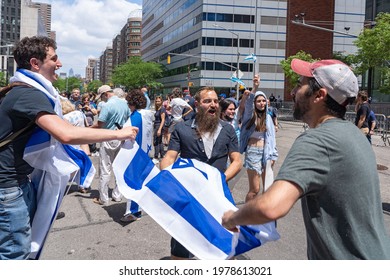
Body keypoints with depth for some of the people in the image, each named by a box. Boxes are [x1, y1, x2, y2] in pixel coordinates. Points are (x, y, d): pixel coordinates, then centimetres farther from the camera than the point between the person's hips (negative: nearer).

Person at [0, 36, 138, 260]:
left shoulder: (27, 91, 11)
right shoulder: (29, 94, -23)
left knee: (22, 246, 20)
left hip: (19, 178, 11)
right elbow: (67, 134, -38)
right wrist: (118, 134, -31)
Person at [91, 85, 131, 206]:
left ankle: (103, 199, 7)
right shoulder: (124, 103, 5)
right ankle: (117, 195, 23)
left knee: (105, 170, 1)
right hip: (122, 139, 7)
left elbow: (99, 124, -17)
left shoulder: (107, 105, -17)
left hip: (109, 140, -7)